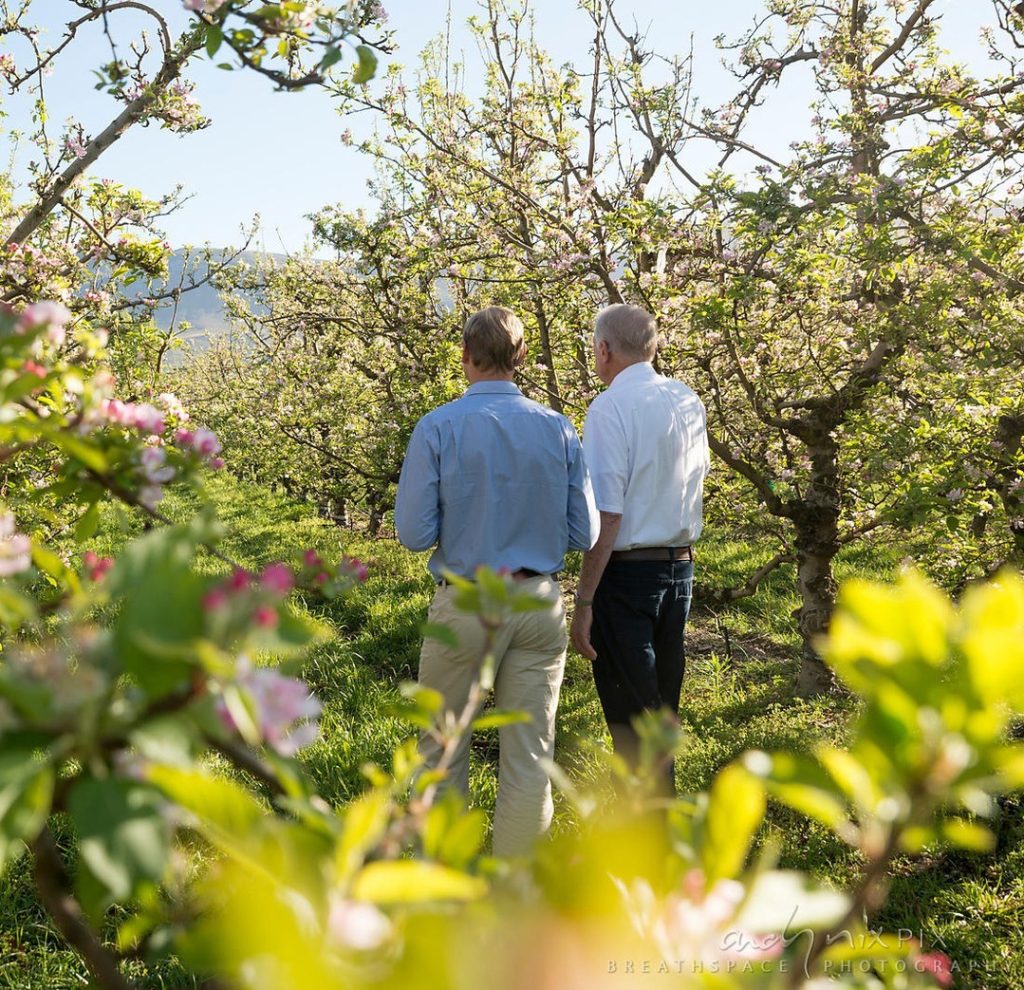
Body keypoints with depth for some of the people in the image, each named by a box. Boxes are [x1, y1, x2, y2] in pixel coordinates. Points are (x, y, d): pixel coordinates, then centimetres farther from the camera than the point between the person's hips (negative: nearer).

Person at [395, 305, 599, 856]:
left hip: (465, 606, -2)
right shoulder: (558, 429, -2)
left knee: (443, 748, 15)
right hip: (540, 604, 2)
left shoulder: (438, 428, -10)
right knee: (530, 756, 10)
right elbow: (585, 534, 0)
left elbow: (414, 534, -11)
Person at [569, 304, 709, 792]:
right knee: (663, 706, 18)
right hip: (682, 567, 7)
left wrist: (584, 600, -17)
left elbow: (606, 515, -19)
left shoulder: (610, 407, -15)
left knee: (630, 717, 2)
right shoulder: (690, 402, 7)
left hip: (627, 570, -7)